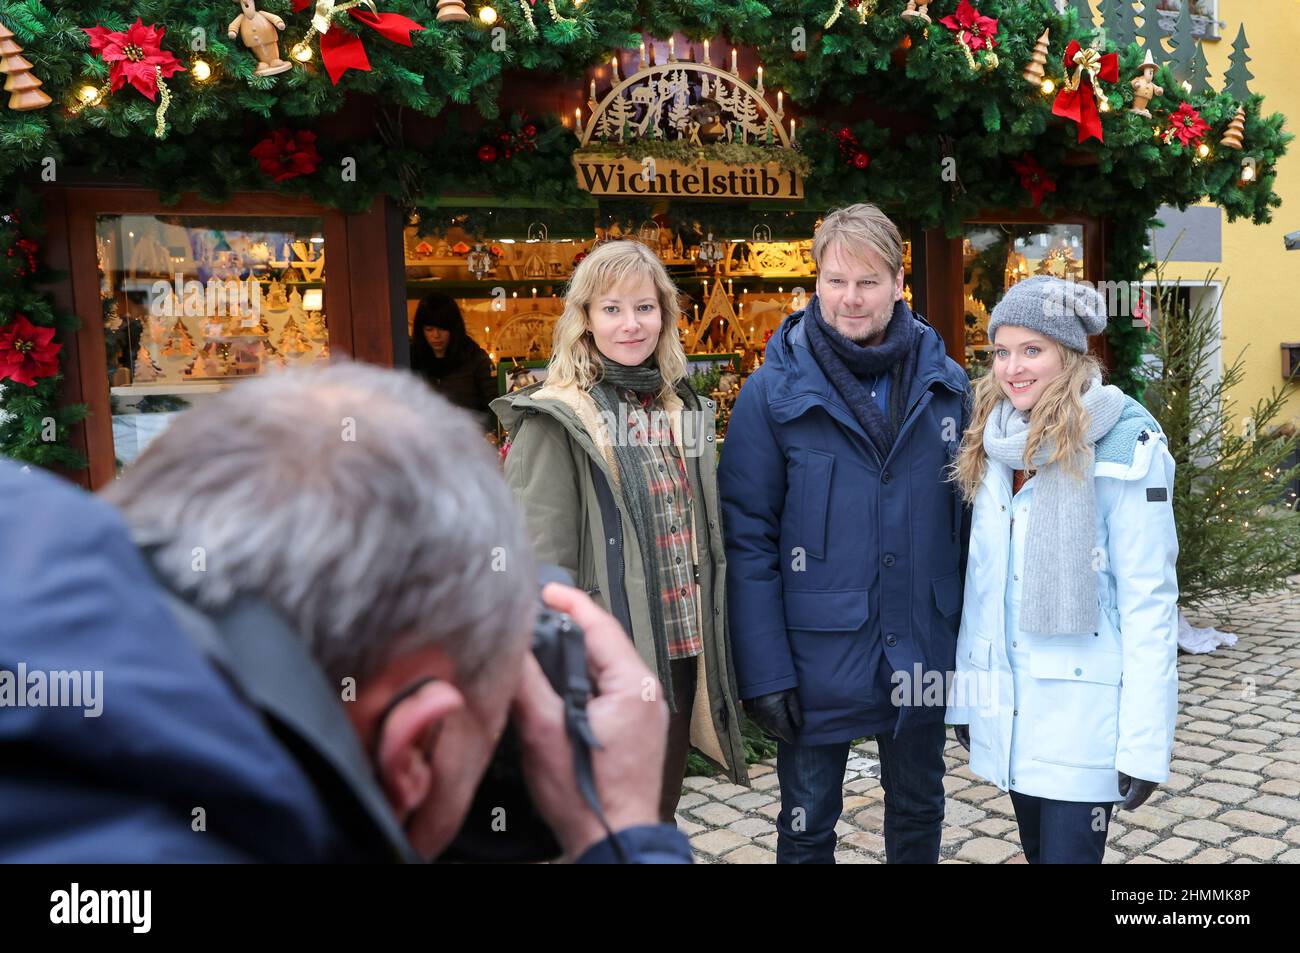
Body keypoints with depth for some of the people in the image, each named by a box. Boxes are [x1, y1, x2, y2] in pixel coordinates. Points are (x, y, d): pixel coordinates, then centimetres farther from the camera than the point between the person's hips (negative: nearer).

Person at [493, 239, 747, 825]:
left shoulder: (683, 410, 10)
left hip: (681, 662, 6)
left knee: (659, 827, 19)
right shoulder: (556, 423, -11)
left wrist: (714, 657, 15)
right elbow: (539, 567, -15)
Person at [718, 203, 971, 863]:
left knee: (919, 813, 22)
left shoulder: (946, 384, 0)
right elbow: (747, 540, -11)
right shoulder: (773, 391, -9)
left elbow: (966, 519, 7)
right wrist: (764, 672, -14)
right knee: (807, 827, 14)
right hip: (818, 656, -3)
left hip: (924, 653, 3)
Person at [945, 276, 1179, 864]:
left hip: (1081, 714, -5)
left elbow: (1148, 602, -13)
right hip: (1006, 710, 6)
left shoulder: (1122, 446, -12)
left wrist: (1143, 743, -15)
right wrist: (965, 697, 10)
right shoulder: (991, 445, 7)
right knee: (1036, 849, 17)